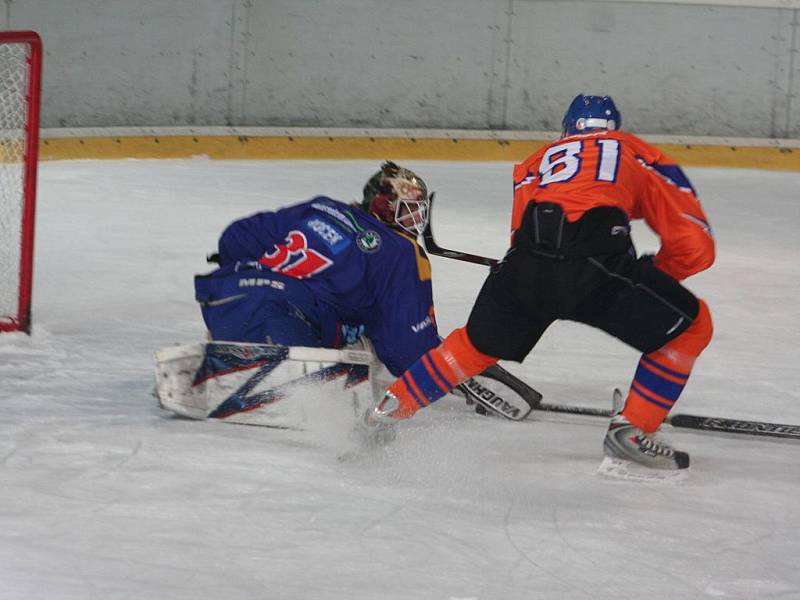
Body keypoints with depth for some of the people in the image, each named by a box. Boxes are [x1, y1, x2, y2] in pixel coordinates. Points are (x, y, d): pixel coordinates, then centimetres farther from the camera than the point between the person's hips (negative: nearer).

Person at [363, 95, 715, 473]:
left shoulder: (540, 160, 34)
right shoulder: (640, 155, 26)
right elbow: (695, 243, 18)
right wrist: (654, 275, 35)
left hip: (524, 269, 4)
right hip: (595, 264, -4)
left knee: (479, 343, 30)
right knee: (690, 325, 16)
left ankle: (388, 413, 35)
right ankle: (631, 433, 9)